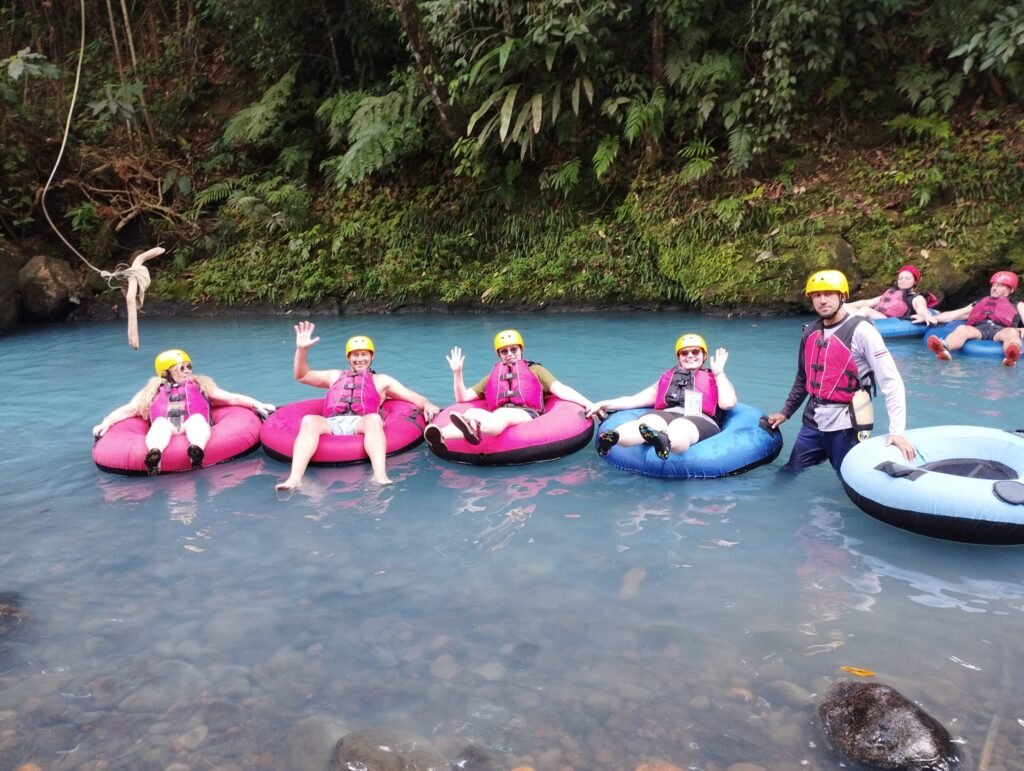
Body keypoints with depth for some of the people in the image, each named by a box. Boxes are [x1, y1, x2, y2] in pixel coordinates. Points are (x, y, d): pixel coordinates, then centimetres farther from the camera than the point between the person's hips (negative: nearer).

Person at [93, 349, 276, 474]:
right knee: (160, 424, -36)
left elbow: (232, 398, 29)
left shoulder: (201, 385, 39)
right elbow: (128, 409, 30)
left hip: (192, 421, 0)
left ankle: (196, 450, -70)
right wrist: (106, 423, 12)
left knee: (197, 420, -37)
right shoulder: (154, 391, 38)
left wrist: (256, 404, 14)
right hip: (166, 423, 0)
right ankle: (154, 454, -68)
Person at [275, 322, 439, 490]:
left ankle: (380, 475, -57)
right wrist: (302, 349, 12)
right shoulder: (335, 376, 37)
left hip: (361, 424, -1)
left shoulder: (381, 380, 31)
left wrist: (426, 404, -2)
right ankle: (295, 478, -49)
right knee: (309, 420, -31)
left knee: (374, 418, -37)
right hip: (332, 424, 2)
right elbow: (302, 375, 28)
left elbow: (412, 396, 21)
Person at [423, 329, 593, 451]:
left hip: (527, 415, -2)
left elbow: (560, 389, 12)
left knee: (503, 414, -39)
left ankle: (474, 429, -75)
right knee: (472, 412, -32)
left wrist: (588, 404, -2)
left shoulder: (535, 370, 26)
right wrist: (457, 373, 14)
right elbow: (462, 398, 29)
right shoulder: (492, 377, 34)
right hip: (498, 415, 3)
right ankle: (442, 436, -66)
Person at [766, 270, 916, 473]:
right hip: (813, 421, 7)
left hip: (844, 425, -6)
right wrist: (785, 412, 24)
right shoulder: (810, 332, 7)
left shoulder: (860, 330, -14)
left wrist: (896, 430, -26)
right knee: (791, 474, 14)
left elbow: (891, 381, -18)